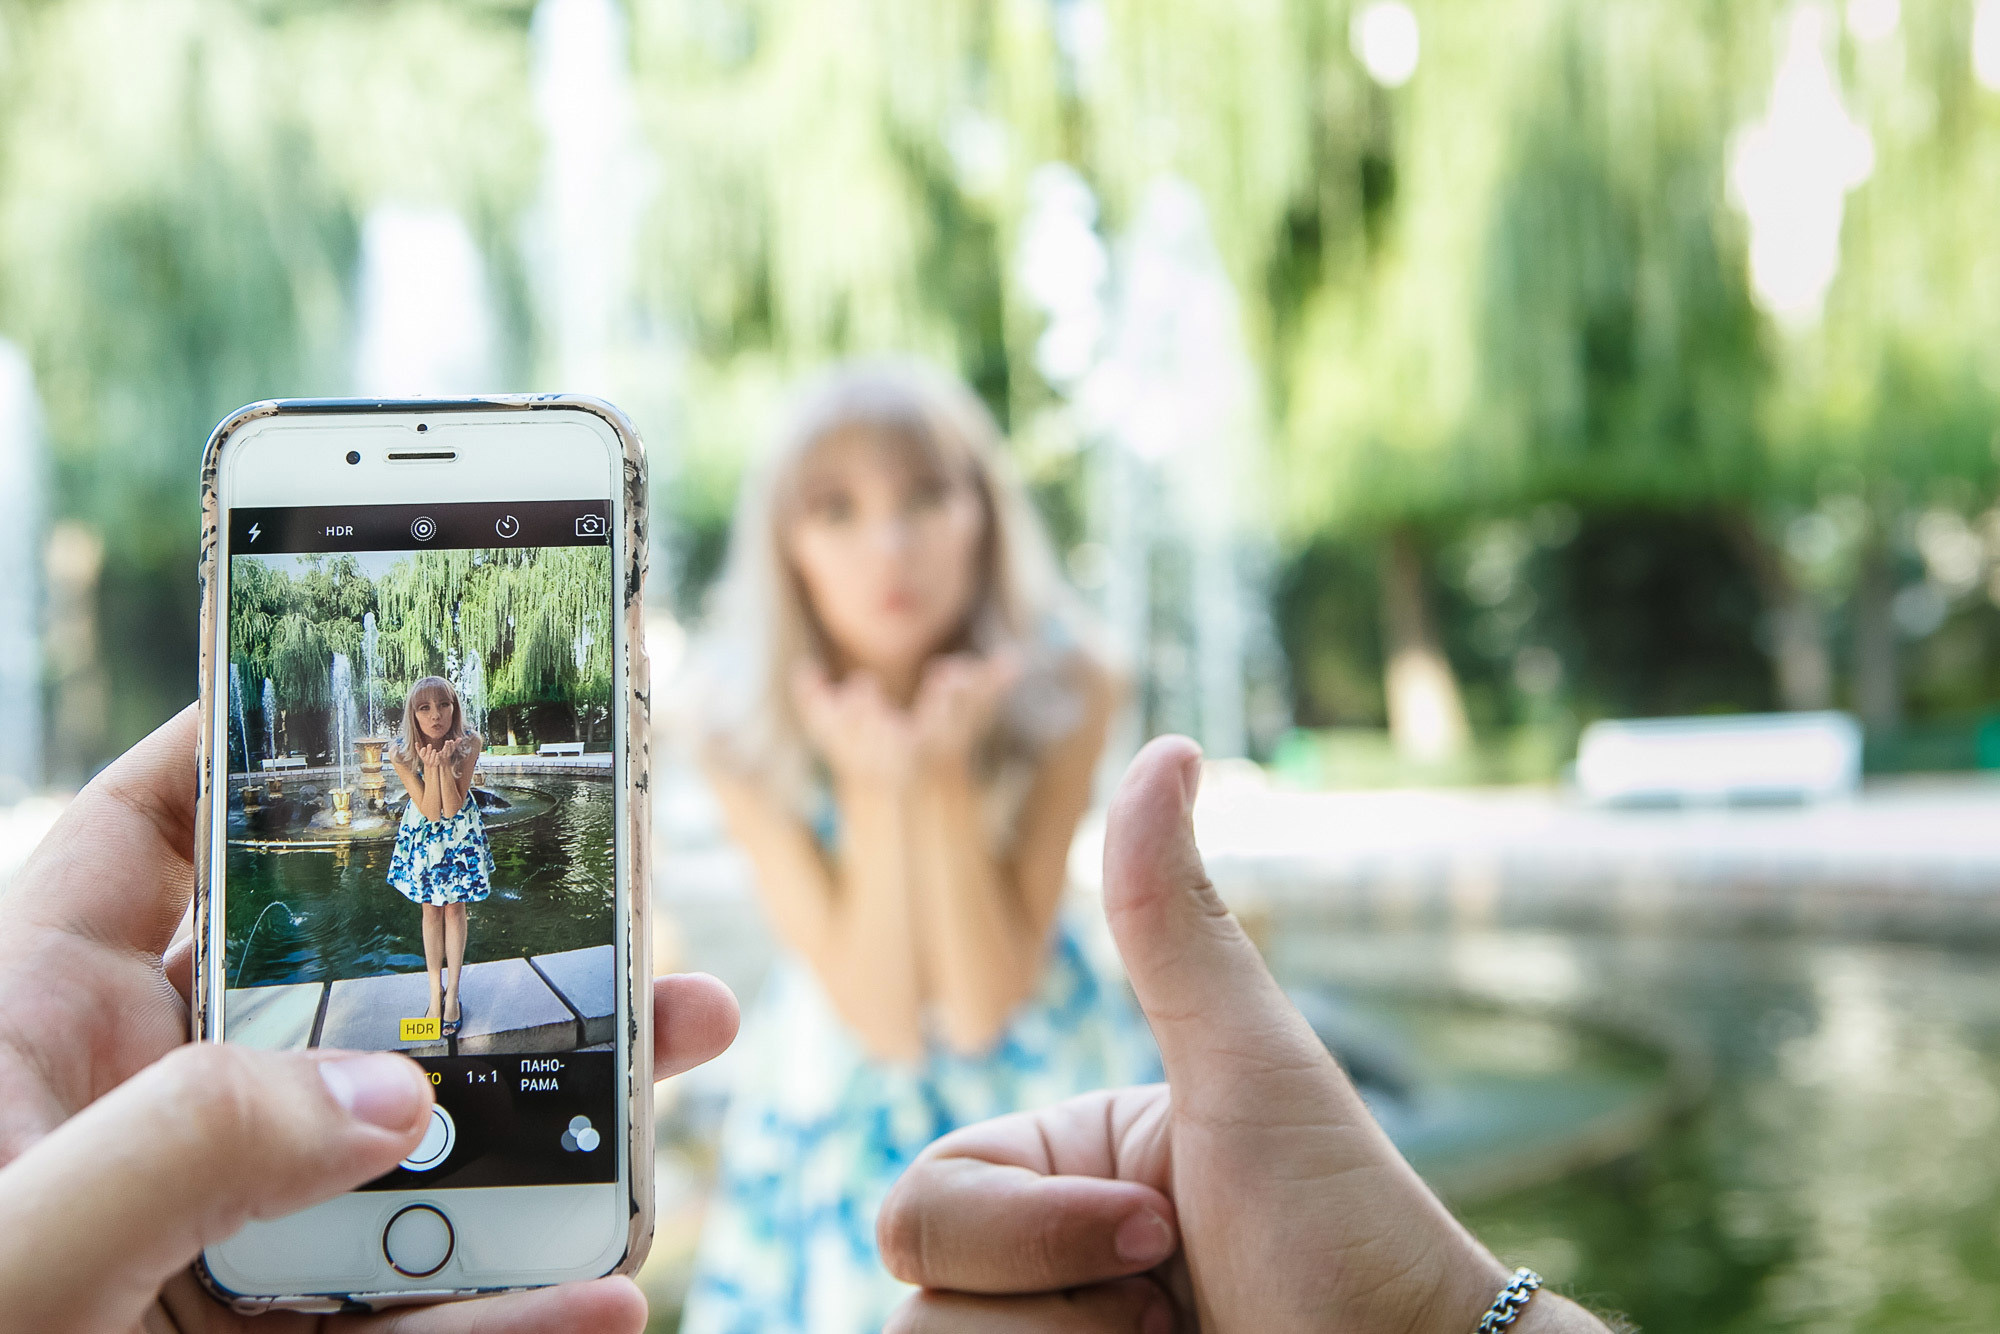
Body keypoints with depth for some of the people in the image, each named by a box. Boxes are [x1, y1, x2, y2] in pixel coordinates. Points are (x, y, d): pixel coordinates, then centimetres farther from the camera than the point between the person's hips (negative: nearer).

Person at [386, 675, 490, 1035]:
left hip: (460, 830, 0)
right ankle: (436, 992, 24)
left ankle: (452, 993, 21)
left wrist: (445, 764, -41)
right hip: (423, 831, 0)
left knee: (454, 908, 8)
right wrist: (431, 767, -41)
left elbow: (452, 808, -27)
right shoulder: (400, 753, -27)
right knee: (431, 909, 11)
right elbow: (431, 811, -26)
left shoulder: (468, 743, -28)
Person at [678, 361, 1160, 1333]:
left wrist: (949, 771, -33)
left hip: (1039, 1079, 0)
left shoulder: (1064, 686, -23)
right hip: (838, 1096, 0)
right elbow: (884, 1019, -22)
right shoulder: (742, 723, -22)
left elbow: (982, 1006, -22)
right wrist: (873, 790, -34)